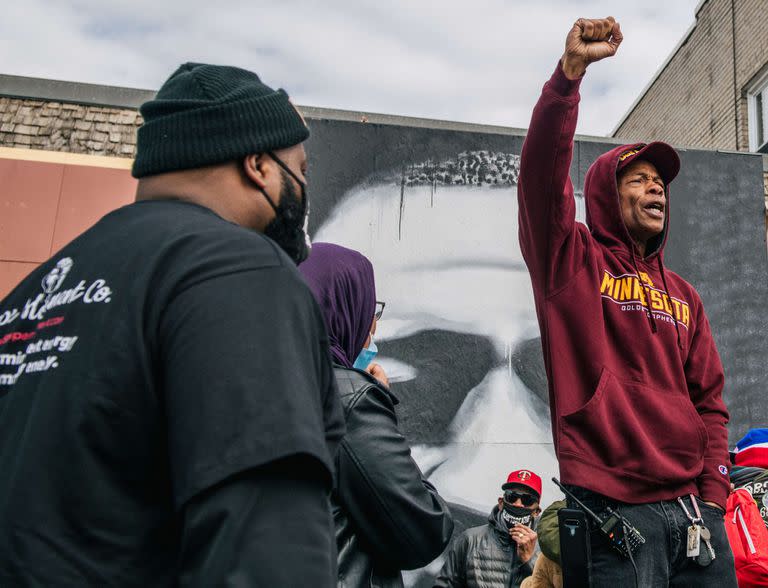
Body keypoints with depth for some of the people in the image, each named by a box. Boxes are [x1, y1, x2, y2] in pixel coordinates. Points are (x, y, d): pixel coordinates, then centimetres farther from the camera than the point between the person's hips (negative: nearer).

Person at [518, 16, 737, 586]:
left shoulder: (684, 295, 19)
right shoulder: (572, 260, 3)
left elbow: (709, 401, 18)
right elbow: (541, 173, -13)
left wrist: (714, 493, 5)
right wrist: (570, 72, -23)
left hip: (694, 508, 6)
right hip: (614, 507, -5)